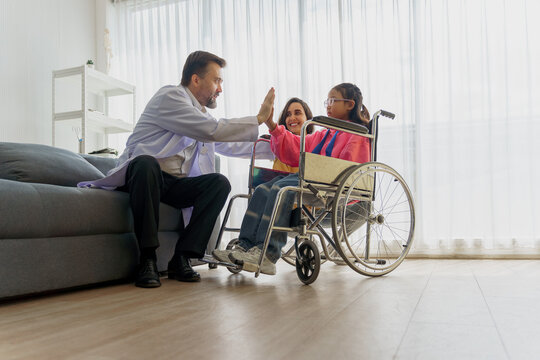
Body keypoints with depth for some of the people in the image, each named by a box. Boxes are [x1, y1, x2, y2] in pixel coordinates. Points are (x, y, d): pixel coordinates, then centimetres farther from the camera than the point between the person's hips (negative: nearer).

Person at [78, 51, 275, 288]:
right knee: (146, 162, -40)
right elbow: (213, 131, -19)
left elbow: (230, 146, 27)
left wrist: (274, 148, 23)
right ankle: (147, 259, -31)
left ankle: (182, 257, -19)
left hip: (173, 185, 7)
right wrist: (259, 119, -11)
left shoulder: (201, 113, 19)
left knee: (220, 183, -16)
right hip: (139, 174, -7)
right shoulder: (170, 97, -8)